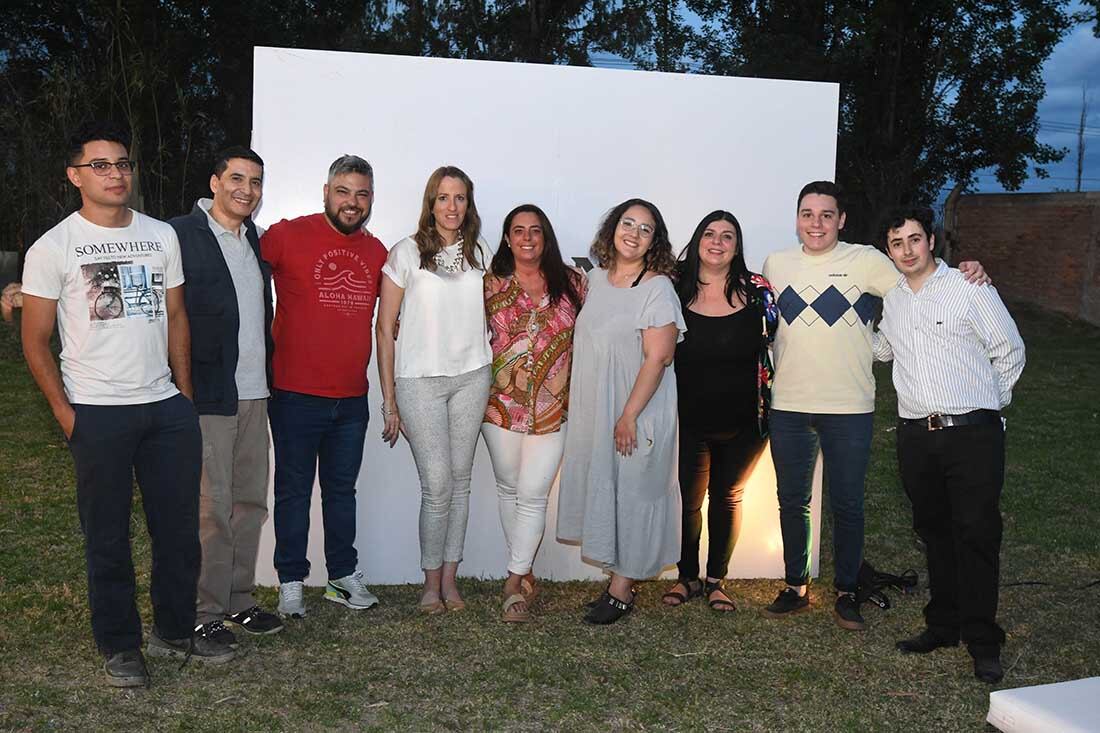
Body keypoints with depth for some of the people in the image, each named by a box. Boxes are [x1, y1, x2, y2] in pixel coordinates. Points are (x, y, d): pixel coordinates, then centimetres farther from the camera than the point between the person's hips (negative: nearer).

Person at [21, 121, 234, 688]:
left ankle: (175, 630, 28)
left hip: (167, 407, 4)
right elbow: (35, 340, -2)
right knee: (108, 537, 6)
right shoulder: (53, 247, -4)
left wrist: (184, 391, 9)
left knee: (179, 527, 10)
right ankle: (120, 646, 21)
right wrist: (64, 412, -7)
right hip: (98, 412, -4)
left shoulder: (162, 236, 9)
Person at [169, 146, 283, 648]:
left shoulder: (255, 239, 15)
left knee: (251, 501, 12)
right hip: (207, 395, -7)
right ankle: (204, 612, 11)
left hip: (253, 393, 7)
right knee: (211, 507, -2)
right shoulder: (182, 235, -8)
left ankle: (239, 599, 25)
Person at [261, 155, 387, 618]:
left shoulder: (375, 251, 8)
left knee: (342, 489, 16)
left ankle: (343, 576, 29)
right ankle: (291, 583, 19)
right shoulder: (287, 236, -8)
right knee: (294, 490, 7)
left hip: (352, 397, 5)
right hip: (296, 393, -4)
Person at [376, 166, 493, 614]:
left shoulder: (479, 253, 9)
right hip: (420, 380, -4)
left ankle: (450, 577, 18)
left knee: (460, 480, 7)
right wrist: (389, 399, -4)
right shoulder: (407, 253, -3)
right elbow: (385, 328, -2)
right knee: (437, 485, -5)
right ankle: (431, 583, 12)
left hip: (472, 376, 4)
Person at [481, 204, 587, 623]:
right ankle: (524, 574, 26)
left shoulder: (571, 282, 2)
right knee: (509, 489, 11)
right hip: (502, 404, 1)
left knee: (533, 495, -5)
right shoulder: (490, 284, 2)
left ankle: (515, 581, 4)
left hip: (553, 407, -1)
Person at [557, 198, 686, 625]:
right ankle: (618, 580, 23)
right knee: (601, 489, 11)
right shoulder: (596, 278, 9)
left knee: (631, 492, 2)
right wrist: (576, 404, 15)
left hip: (636, 412, -7)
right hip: (593, 410, 7)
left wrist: (629, 416, -20)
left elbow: (658, 357, -18)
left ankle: (622, 590, 12)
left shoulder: (657, 288, -12)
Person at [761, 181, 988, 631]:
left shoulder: (865, 262, -5)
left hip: (849, 408, -3)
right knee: (791, 502, 13)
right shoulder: (776, 264, 6)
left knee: (847, 506, 7)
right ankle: (795, 587, 28)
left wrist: (963, 273, -20)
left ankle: (846, 593, 23)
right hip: (788, 407, 3)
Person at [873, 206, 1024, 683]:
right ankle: (943, 626, 25)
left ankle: (983, 642, 5)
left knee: (976, 534, -4)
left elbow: (1009, 352, 3)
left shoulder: (970, 289, -4)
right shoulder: (892, 300, 12)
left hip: (972, 432, -5)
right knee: (933, 532, 13)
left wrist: (989, 404, 8)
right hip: (915, 434, 5)